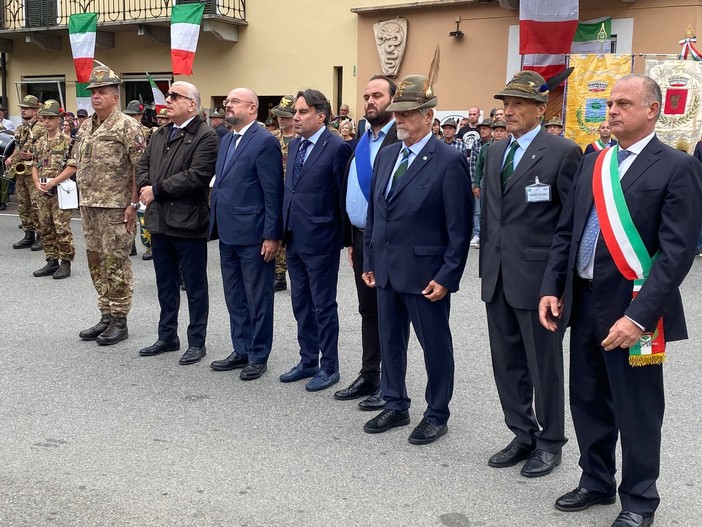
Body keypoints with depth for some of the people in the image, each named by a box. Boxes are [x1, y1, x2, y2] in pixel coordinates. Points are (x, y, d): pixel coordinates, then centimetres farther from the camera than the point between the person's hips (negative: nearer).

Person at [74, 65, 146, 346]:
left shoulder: (127, 127, -10)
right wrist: (84, 198, 14)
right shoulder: (85, 127, 13)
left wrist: (133, 203, -18)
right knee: (96, 261, 12)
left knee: (116, 263, -2)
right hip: (89, 206, 8)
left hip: (116, 207, -8)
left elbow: (140, 168, -14)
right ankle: (106, 316, 23)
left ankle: (119, 321, 9)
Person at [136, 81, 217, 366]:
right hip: (159, 220, 8)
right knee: (165, 284, 17)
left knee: (195, 287, 5)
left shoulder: (205, 136, -12)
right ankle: (167, 337, 30)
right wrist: (145, 187, -6)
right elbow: (143, 165, 16)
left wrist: (157, 190, -17)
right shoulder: (160, 134, 14)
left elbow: (196, 176, -22)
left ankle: (197, 342, 16)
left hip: (188, 222, -8)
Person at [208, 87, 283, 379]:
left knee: (258, 299, 4)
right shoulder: (227, 140, 14)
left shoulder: (264, 142, -12)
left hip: (253, 235, -9)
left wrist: (272, 236, -17)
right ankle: (241, 350, 29)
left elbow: (273, 193, -15)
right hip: (228, 234, 9)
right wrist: (217, 225, 13)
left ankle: (258, 357, 16)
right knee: (234, 297, 16)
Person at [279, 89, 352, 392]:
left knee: (323, 306, 4)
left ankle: (329, 367, 17)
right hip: (294, 240, 8)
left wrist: (343, 238, -8)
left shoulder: (337, 147, -13)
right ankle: (308, 361, 29)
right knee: (301, 304, 16)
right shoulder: (295, 144, 11)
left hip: (320, 241, -8)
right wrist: (284, 230, 12)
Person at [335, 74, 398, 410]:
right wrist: (351, 240, 15)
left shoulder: (402, 139, -13)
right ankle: (368, 376, 28)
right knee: (368, 310, 16)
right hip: (361, 239, 8)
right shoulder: (362, 142, 13)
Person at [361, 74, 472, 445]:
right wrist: (369, 261, 12)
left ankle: (436, 414, 24)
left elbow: (460, 227, -12)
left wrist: (447, 277, -15)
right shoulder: (386, 155, 9)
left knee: (435, 345, 8)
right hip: (386, 270, 7)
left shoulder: (449, 161, -12)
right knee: (389, 341, 16)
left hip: (425, 273, -7)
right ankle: (396, 406, 32)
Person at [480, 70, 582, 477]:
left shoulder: (563, 152, -10)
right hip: (498, 277, 7)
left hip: (538, 277, -7)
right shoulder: (495, 151, 12)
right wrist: (487, 264, 14)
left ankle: (551, 442, 24)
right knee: (507, 364, 15)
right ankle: (524, 435, 31)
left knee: (544, 365, 7)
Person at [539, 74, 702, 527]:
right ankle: (597, 482, 37)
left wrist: (638, 315, -22)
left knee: (636, 411, 9)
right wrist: (552, 288, 1)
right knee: (588, 402, 17)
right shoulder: (593, 163, 10)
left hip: (631, 307, -6)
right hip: (584, 303, 6)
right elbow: (566, 231, 12)